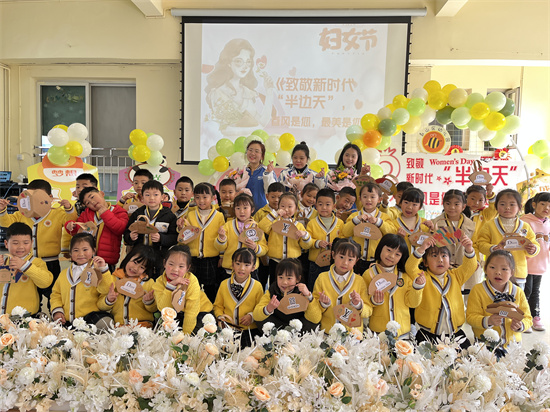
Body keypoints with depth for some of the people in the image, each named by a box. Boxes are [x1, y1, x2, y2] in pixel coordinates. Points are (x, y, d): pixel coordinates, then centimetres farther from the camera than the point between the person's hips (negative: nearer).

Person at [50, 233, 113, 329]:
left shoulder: (96, 270, 1)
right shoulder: (64, 274, 19)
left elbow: (106, 290, -13)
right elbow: (56, 294, 25)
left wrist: (103, 270, -20)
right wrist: (57, 310, 9)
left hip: (91, 315, -4)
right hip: (67, 320, 4)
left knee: (105, 323, -32)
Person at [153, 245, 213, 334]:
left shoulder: (192, 281, -29)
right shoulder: (159, 282, -18)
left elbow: (191, 311, -25)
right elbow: (163, 309, -27)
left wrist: (185, 333, -23)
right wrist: (170, 286, -37)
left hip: (199, 311, -4)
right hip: (176, 314, 4)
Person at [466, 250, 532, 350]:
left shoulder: (518, 292, 5)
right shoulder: (477, 290, -4)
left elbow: (527, 318, 8)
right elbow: (471, 316, -9)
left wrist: (520, 326, -14)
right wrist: (487, 321, -26)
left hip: (511, 343, 3)